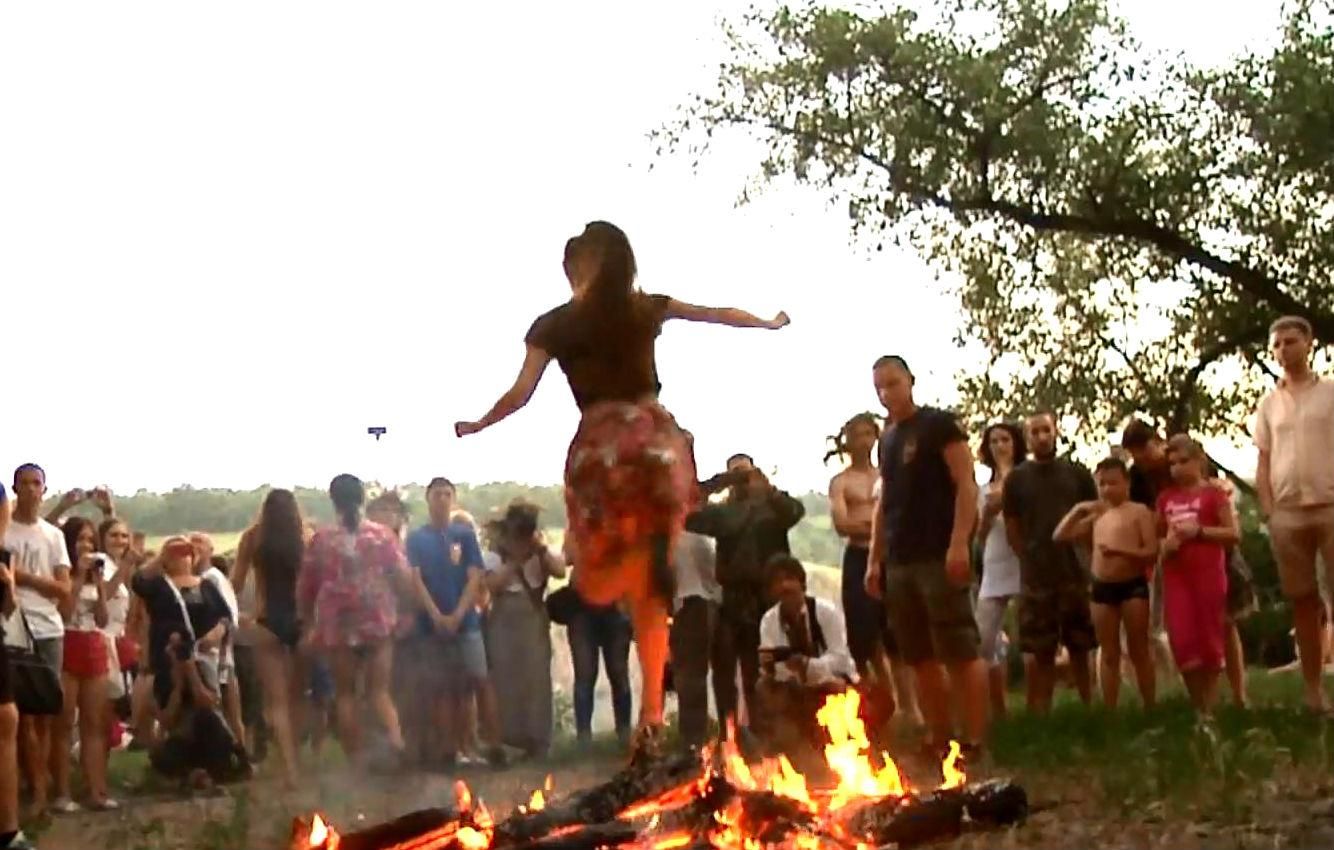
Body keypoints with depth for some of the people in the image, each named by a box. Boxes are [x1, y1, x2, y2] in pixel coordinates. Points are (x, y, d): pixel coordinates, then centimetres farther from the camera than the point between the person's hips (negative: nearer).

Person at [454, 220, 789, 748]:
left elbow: (520, 394, 2)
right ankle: (651, 706, 5)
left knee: (602, 582, 8)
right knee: (648, 593, 9)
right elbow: (721, 314, 24)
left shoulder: (555, 325, 3)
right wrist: (771, 323, 41)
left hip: (602, 446, -3)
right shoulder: (649, 309, 11)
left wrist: (476, 426, 20)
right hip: (657, 439, 3)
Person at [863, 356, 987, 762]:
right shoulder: (888, 439, 19)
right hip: (899, 561, 8)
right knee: (921, 658, 7)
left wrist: (959, 544, -19)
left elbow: (967, 485, -9)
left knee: (960, 651, -9)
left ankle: (975, 743, -8)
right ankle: (939, 743, 12)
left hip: (939, 556, -8)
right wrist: (875, 558, 17)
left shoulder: (939, 424, -3)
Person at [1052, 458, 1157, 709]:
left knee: (1138, 651, 0)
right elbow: (1059, 536, 11)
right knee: (1109, 654, 7)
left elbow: (1152, 551, -11)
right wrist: (1078, 510, -1)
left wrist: (1120, 550, -25)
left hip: (1133, 586, -5)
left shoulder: (1139, 511, -3)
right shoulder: (1096, 517, 13)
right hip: (1102, 588, 5)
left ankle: (1150, 709, 6)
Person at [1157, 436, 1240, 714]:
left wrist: (1198, 530, -15)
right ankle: (1197, 708, 3)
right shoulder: (1165, 498, 14)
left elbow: (1233, 534, -5)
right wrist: (1164, 545, 0)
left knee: (1210, 639, 0)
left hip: (1208, 573, -4)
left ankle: (1209, 708, 7)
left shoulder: (1214, 494, 1)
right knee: (1183, 642, -6)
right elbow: (1155, 537, 22)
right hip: (1175, 576, 4)